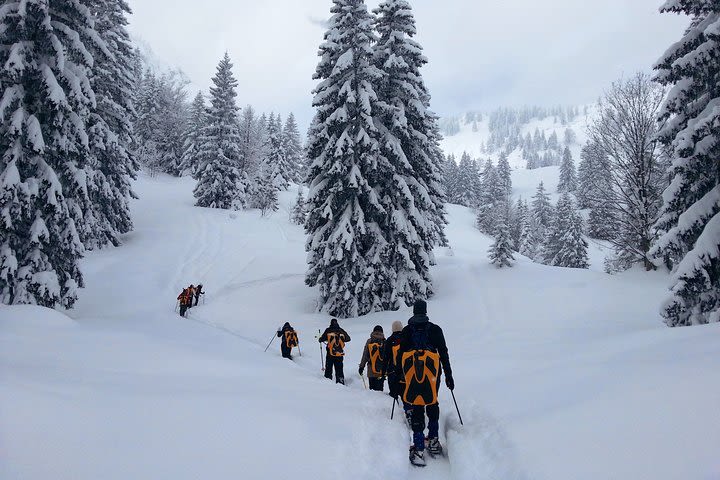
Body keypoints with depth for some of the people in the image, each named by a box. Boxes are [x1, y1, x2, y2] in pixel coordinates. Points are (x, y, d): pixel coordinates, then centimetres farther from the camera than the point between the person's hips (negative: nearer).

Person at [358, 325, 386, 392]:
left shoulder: (369, 341, -1)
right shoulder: (384, 342, -4)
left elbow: (365, 356, 1)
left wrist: (361, 366, 9)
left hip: (371, 370, 1)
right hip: (381, 370, -1)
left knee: (372, 387, 9)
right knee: (380, 388, 3)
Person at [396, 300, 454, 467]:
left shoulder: (406, 331, 6)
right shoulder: (435, 329, 4)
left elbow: (401, 353, 7)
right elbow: (444, 353, 3)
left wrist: (398, 372, 19)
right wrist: (449, 375, 8)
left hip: (412, 372, 0)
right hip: (432, 373, 0)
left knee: (417, 407, 2)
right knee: (432, 403, 19)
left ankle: (419, 449, -5)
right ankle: (433, 441, 22)